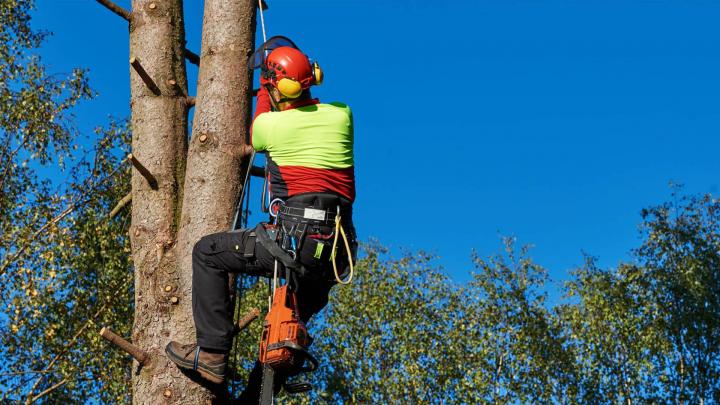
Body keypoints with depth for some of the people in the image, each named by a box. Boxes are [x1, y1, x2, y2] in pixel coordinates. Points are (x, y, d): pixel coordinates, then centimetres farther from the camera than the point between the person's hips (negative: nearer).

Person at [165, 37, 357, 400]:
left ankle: (212, 353, 6)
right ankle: (254, 396, 29)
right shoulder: (341, 115, 6)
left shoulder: (269, 124, -3)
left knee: (207, 253, 12)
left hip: (293, 240, -5)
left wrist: (263, 93, 36)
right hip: (337, 251, 6)